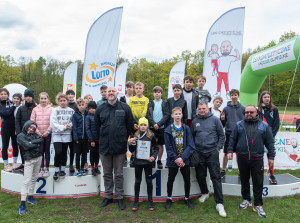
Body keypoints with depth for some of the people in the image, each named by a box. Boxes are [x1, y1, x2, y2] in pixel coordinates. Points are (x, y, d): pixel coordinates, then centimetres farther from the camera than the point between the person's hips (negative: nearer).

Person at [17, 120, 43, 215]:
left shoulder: (34, 134, 13)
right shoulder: (21, 136, -3)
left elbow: (41, 140, -3)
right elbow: (27, 146, -16)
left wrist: (31, 142, -12)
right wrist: (37, 144, -5)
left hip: (38, 158, 6)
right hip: (29, 160, -6)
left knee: (34, 178, 12)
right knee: (27, 181, -9)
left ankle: (30, 197, 26)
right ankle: (22, 204, -7)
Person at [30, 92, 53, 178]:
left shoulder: (51, 109, -3)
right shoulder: (35, 109, 4)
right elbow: (32, 122, 3)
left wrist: (48, 131, -11)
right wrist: (37, 132, -5)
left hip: (48, 134, -2)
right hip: (38, 134, 2)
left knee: (47, 151, 5)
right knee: (40, 151, 6)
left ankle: (47, 169, 14)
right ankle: (42, 169, 16)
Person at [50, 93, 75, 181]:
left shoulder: (71, 111, 6)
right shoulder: (55, 110, 1)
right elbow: (53, 123, -6)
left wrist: (69, 125, -15)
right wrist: (63, 127, -10)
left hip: (67, 135, 2)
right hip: (57, 135, -2)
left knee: (64, 152, 9)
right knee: (58, 152, -12)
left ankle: (63, 169, 21)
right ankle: (57, 170, 4)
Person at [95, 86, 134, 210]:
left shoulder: (125, 108, 0)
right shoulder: (100, 109, 5)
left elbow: (130, 126, 5)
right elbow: (97, 126, 13)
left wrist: (123, 139, 6)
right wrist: (103, 139, 11)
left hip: (119, 146, -2)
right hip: (104, 146, 2)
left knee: (119, 174, 7)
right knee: (107, 174, 12)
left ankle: (120, 197, 20)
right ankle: (108, 196, 26)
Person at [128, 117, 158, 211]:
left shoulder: (151, 136, -5)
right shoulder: (135, 136, -2)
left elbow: (156, 148, 6)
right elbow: (132, 150, 4)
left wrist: (154, 156, -9)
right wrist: (131, 144, -16)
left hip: (148, 162, -1)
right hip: (138, 162, 1)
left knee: (149, 181, 8)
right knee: (137, 181, 11)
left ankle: (150, 201, 21)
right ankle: (136, 201, 22)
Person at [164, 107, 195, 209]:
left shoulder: (186, 129, 0)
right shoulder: (168, 130, -3)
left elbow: (190, 145, -6)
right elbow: (168, 147, -5)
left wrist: (182, 158, -16)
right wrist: (175, 159, -15)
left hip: (185, 159, 1)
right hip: (173, 160, -1)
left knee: (187, 179, 10)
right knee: (170, 180, 9)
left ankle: (187, 198, 32)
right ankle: (169, 199, 29)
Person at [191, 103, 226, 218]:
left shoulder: (215, 119, 0)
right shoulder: (195, 121, 8)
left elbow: (222, 135, 3)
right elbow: (192, 136, 16)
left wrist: (218, 148, -3)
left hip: (212, 153, -3)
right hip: (199, 153, 3)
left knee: (216, 177, -4)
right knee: (200, 176, 12)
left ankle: (219, 203, 2)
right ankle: (205, 193, 39)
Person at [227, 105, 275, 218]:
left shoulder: (264, 126, 5)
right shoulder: (239, 125, 7)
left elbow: (270, 142, 7)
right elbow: (233, 139, 10)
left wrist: (271, 157, 3)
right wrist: (230, 151, 0)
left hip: (257, 159, -1)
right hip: (242, 158, 1)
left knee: (258, 183, 3)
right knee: (244, 181, 13)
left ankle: (258, 205, 15)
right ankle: (246, 200, 31)